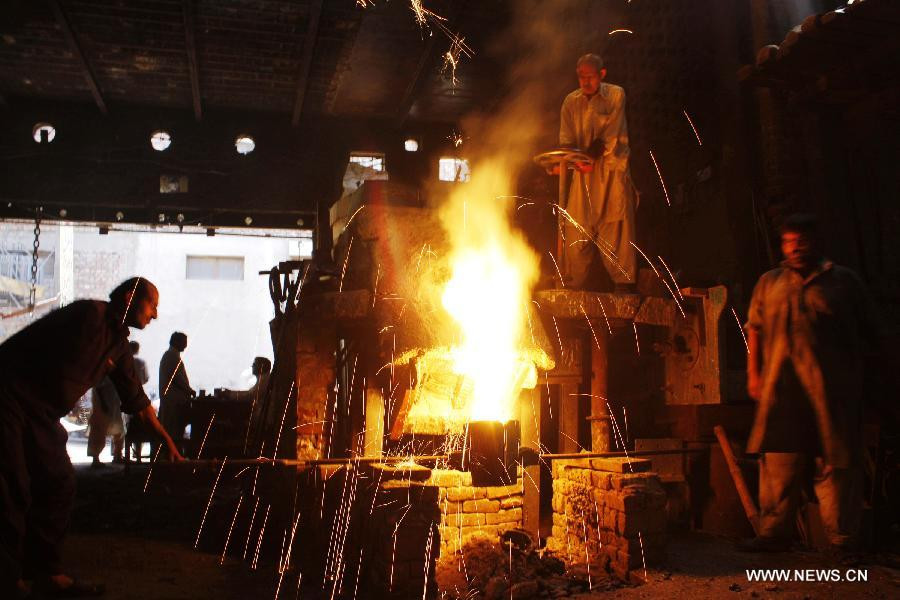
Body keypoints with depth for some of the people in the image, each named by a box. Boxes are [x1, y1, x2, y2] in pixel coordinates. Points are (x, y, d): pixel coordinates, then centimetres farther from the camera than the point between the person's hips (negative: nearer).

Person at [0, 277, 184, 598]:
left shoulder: (119, 343, 10)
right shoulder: (90, 314, -17)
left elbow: (137, 399, 15)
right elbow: (63, 371, -21)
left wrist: (168, 441, 17)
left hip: (40, 413, 9)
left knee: (58, 485, 7)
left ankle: (45, 572, 16)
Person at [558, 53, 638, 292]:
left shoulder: (615, 95, 2)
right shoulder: (571, 101, 10)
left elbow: (610, 134, -9)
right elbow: (566, 140, 4)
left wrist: (589, 156, -23)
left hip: (612, 167, -3)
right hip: (583, 173, 3)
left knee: (616, 227, -8)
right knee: (576, 227, -1)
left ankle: (624, 283, -4)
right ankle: (572, 287, 5)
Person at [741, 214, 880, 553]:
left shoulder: (843, 280, 10)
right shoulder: (769, 283, 17)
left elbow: (870, 333, 13)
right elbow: (755, 330, 13)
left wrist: (852, 364, 3)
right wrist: (754, 373, 5)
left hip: (832, 388, -2)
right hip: (781, 388, 2)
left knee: (834, 462, 1)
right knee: (779, 460, 3)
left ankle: (842, 538, 10)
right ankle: (774, 532, 10)